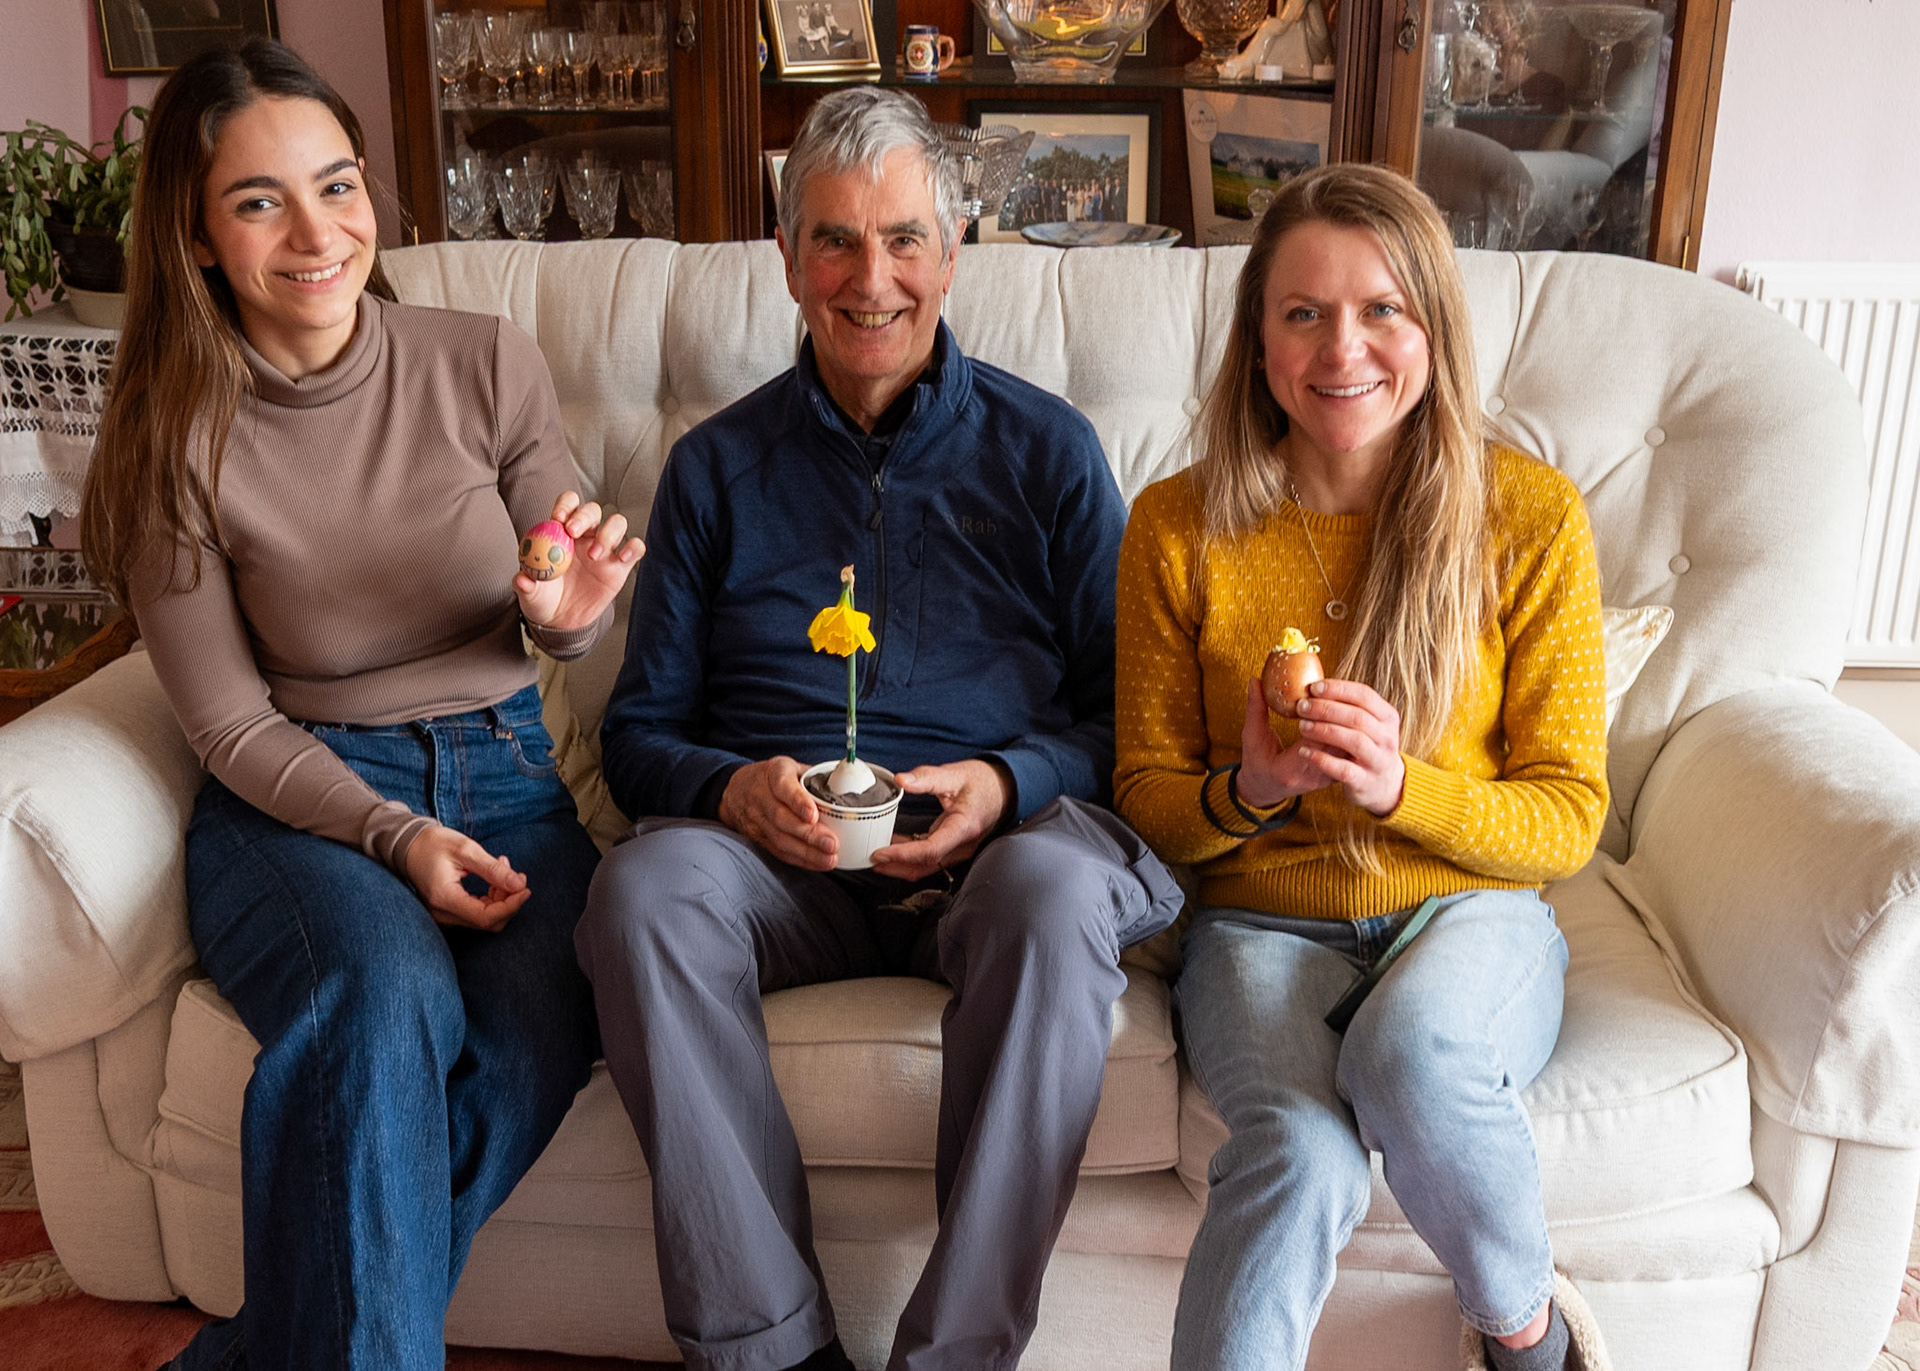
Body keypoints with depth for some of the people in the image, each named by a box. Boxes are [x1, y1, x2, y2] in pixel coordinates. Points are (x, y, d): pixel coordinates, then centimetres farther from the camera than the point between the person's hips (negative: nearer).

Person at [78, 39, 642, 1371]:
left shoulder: (488, 365, -3)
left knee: (539, 1031, -27)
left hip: (502, 772, 2)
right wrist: (399, 836, -18)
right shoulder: (178, 439, -5)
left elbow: (564, 633, 7)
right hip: (294, 800, -1)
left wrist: (575, 612, -18)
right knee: (389, 993, -34)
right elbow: (236, 726, -2)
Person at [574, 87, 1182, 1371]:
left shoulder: (1046, 447, 11)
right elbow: (641, 727, 12)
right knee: (645, 884, -30)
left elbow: (1124, 710, 9)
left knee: (1056, 890, -35)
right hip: (781, 859, 2)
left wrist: (1009, 784, -12)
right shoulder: (719, 466, 14)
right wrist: (730, 789, -11)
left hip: (1000, 840, -1)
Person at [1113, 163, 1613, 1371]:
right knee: (1302, 1152, -33)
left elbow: (1568, 820, -1)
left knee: (1413, 1051, -34)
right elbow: (1144, 797, 4)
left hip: (1471, 912, 1)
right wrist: (1244, 792, -19)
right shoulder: (1179, 528, -2)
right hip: (1264, 922, 0)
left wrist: (1402, 786, -21)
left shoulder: (1531, 516, -3)